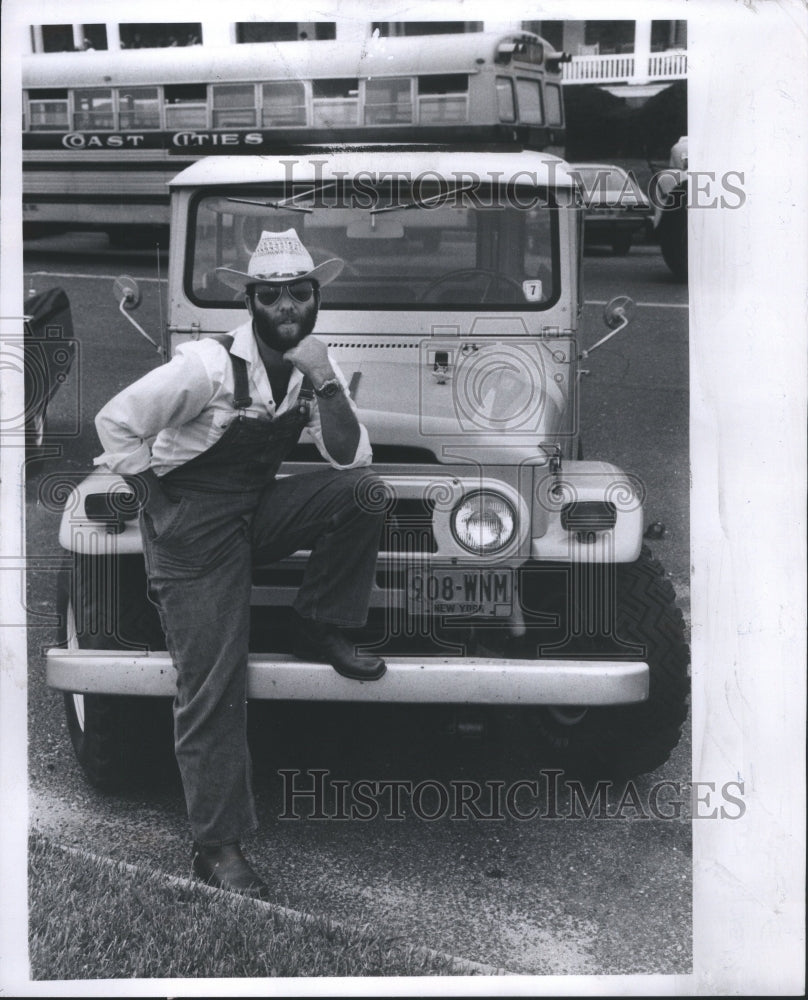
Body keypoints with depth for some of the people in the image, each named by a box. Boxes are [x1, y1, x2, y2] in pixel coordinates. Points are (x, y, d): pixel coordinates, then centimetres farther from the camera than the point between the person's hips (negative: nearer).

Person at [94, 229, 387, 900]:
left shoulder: (314, 365, -1)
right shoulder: (211, 364, -19)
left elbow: (351, 457, -8)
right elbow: (117, 423, -16)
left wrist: (325, 385, -21)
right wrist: (164, 509, -13)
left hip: (259, 508, 5)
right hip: (194, 528, -5)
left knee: (361, 490, -21)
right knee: (212, 693, -8)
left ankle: (321, 631, -2)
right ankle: (218, 848, 2)